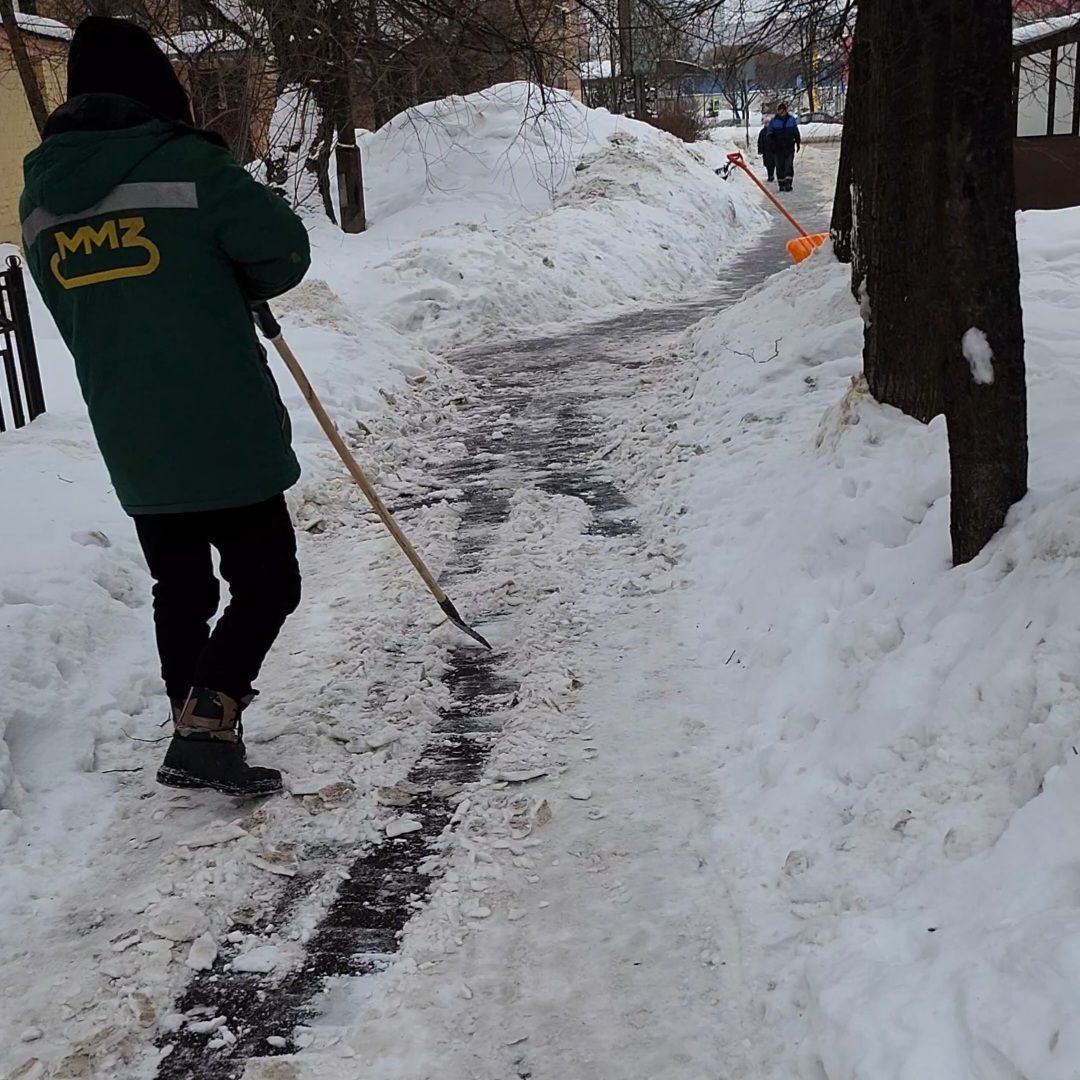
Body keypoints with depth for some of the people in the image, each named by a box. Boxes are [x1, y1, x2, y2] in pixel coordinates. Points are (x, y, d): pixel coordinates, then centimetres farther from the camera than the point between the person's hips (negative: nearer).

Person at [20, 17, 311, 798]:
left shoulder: (40, 195, 10)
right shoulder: (189, 165, -11)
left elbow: (76, 316, 16)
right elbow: (284, 253, -14)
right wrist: (238, 284, 8)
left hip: (130, 445, 6)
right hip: (223, 432, -6)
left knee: (182, 590, 18)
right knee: (267, 583, 6)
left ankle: (199, 738, 26)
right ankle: (206, 726, -5)